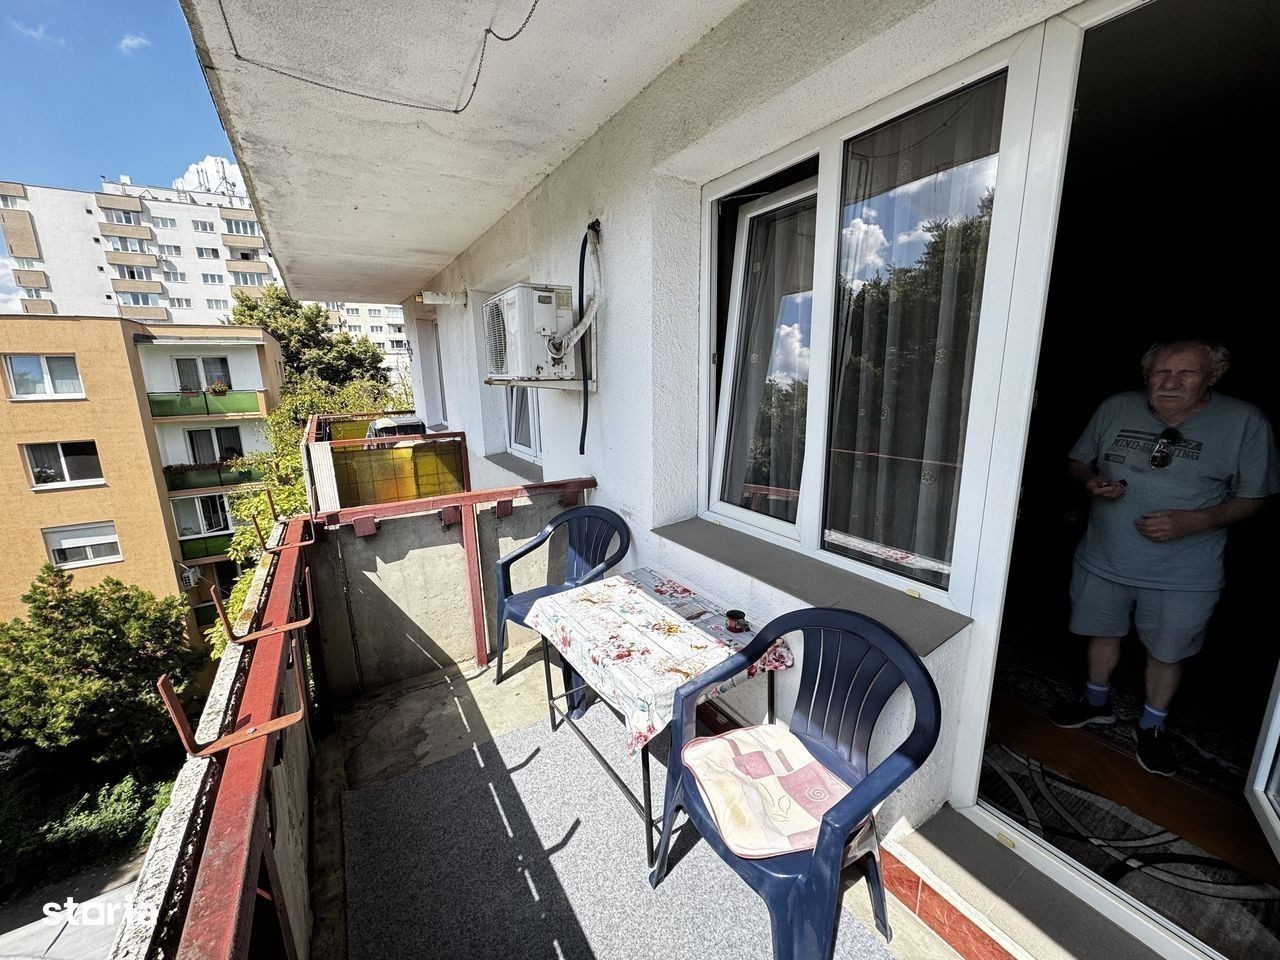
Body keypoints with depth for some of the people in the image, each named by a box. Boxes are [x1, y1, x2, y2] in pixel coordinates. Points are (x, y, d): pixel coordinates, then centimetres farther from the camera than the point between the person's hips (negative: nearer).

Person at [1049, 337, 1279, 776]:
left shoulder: (1244, 422, -10)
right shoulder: (1115, 409, -5)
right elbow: (1079, 461, 6)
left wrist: (1197, 520, -23)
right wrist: (1091, 481, -16)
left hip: (1183, 576, -1)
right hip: (1104, 559, 2)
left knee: (1166, 652, 15)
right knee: (1103, 633, 19)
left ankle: (1151, 728, 39)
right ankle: (1096, 702, 42)